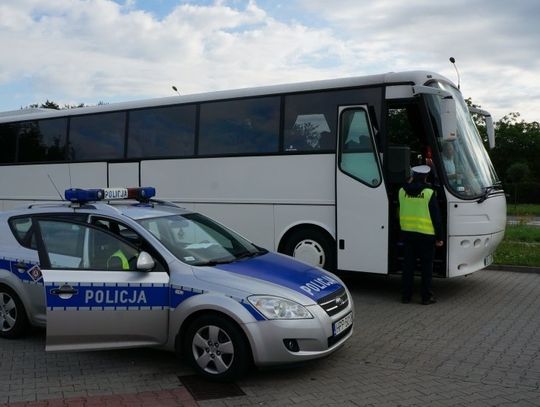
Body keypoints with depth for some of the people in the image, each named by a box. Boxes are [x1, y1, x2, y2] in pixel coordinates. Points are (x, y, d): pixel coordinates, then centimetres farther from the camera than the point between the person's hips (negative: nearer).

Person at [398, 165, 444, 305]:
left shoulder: (402, 191, 1)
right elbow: (436, 217, -9)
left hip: (407, 233, 4)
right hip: (425, 234, -4)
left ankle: (406, 295, 14)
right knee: (426, 265, 6)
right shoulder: (429, 193, -11)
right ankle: (426, 296, 9)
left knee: (408, 264, 11)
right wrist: (439, 237, -2)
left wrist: (409, 184, 21)